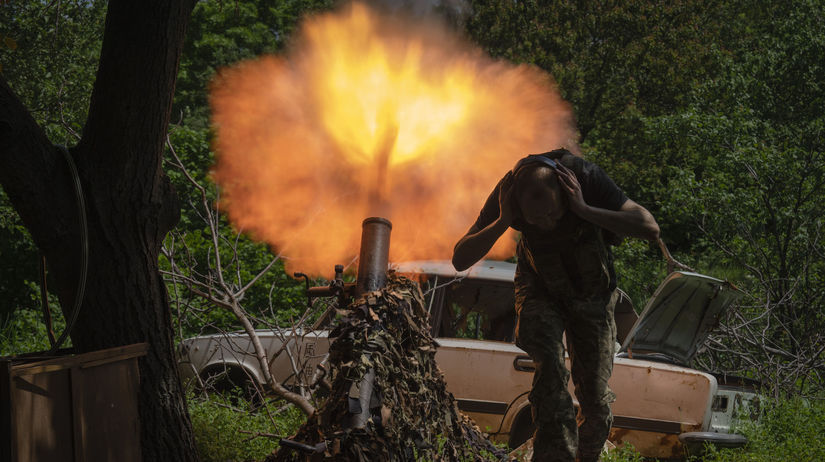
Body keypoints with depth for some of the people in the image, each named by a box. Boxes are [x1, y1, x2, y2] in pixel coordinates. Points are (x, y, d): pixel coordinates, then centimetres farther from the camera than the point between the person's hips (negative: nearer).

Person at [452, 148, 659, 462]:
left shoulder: (586, 177, -30)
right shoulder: (507, 192, -26)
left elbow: (650, 229, -37)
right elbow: (460, 260, -26)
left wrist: (584, 210, -43)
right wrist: (503, 222, -39)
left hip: (591, 293, 0)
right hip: (540, 291, 0)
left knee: (596, 400, 0)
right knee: (550, 363, -29)